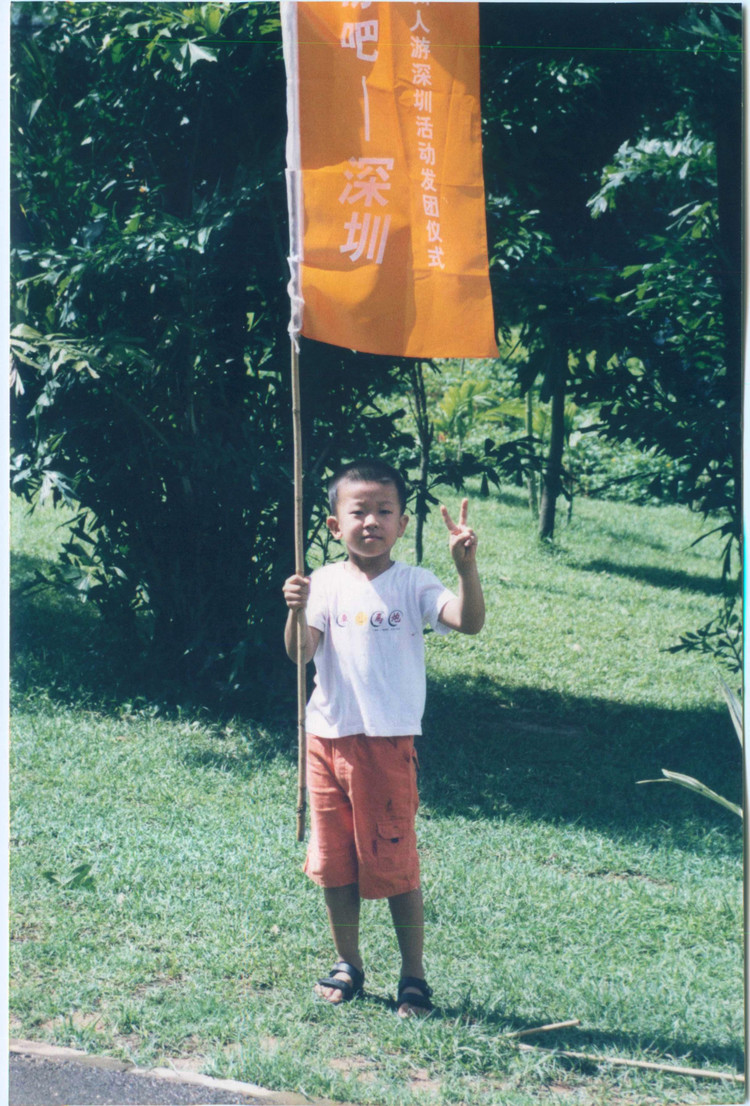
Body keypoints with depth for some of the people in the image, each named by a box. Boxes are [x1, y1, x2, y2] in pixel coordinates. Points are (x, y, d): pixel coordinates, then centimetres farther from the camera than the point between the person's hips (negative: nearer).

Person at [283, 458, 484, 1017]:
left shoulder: (413, 585, -4)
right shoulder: (326, 583, 0)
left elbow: (469, 622, -19)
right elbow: (300, 653, -9)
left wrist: (467, 567, -34)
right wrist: (297, 612, -28)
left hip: (388, 744, -3)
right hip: (328, 739, 3)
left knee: (395, 865, 2)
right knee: (333, 861, 12)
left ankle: (414, 977, 14)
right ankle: (348, 964, 29)